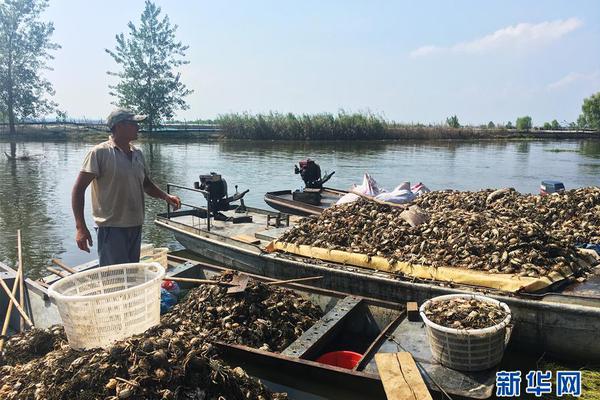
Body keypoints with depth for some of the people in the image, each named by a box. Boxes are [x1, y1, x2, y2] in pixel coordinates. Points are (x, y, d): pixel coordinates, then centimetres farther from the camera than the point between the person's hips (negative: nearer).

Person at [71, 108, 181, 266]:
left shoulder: (138, 154, 9)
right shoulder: (99, 152, -10)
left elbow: (146, 184, 21)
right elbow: (78, 189, -11)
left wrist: (165, 196, 2)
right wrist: (81, 227, -18)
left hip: (136, 227, 7)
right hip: (112, 229, -6)